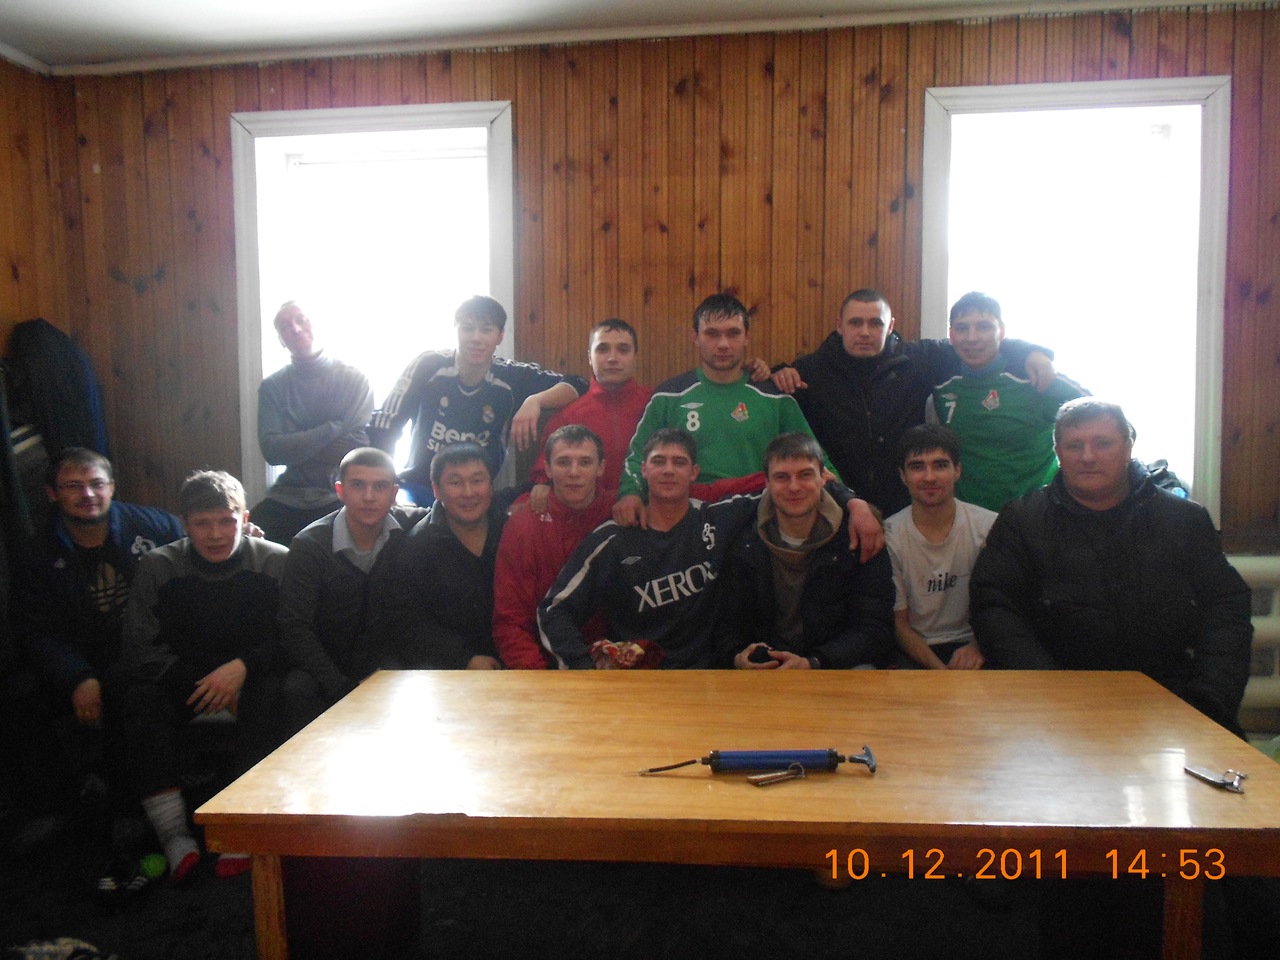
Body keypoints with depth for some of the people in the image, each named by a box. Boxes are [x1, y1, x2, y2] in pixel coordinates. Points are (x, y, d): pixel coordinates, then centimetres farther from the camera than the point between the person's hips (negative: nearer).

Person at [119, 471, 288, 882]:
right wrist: (205, 683, -16)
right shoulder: (157, 567, -4)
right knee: (142, 699, -29)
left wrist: (243, 667, -24)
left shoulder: (276, 562, -8)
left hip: (253, 674, -1)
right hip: (182, 678, 2)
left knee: (268, 695, -34)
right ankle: (175, 839, -27)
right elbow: (139, 651, -6)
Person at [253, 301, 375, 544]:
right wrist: (332, 429, -12)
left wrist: (296, 450, -6)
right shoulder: (272, 386, 7)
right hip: (289, 496, 3)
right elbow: (271, 449, -7)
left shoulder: (355, 379, 1)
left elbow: (360, 445, -9)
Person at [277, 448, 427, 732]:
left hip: (385, 665, 2)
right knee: (297, 691, -33)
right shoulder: (309, 545, -10)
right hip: (324, 666, -2)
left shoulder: (409, 527, -4)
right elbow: (295, 628, -14)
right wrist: (341, 689, -24)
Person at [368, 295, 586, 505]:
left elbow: (576, 387, -9)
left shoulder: (513, 378, -6)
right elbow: (383, 428, -7)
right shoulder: (428, 366, -10)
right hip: (417, 488, -2)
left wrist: (535, 401, -27)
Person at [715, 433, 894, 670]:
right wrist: (738, 658, -17)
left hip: (842, 667, -1)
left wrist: (812, 664, -22)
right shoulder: (745, 546, 4)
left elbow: (875, 629, -7)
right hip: (768, 669, 2)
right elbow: (729, 626, 8)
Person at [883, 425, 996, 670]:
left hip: (971, 646, 0)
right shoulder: (887, 537, -6)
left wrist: (978, 646, -17)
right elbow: (899, 623, -2)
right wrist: (939, 669, -18)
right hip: (915, 653, 0)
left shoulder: (990, 527, -4)